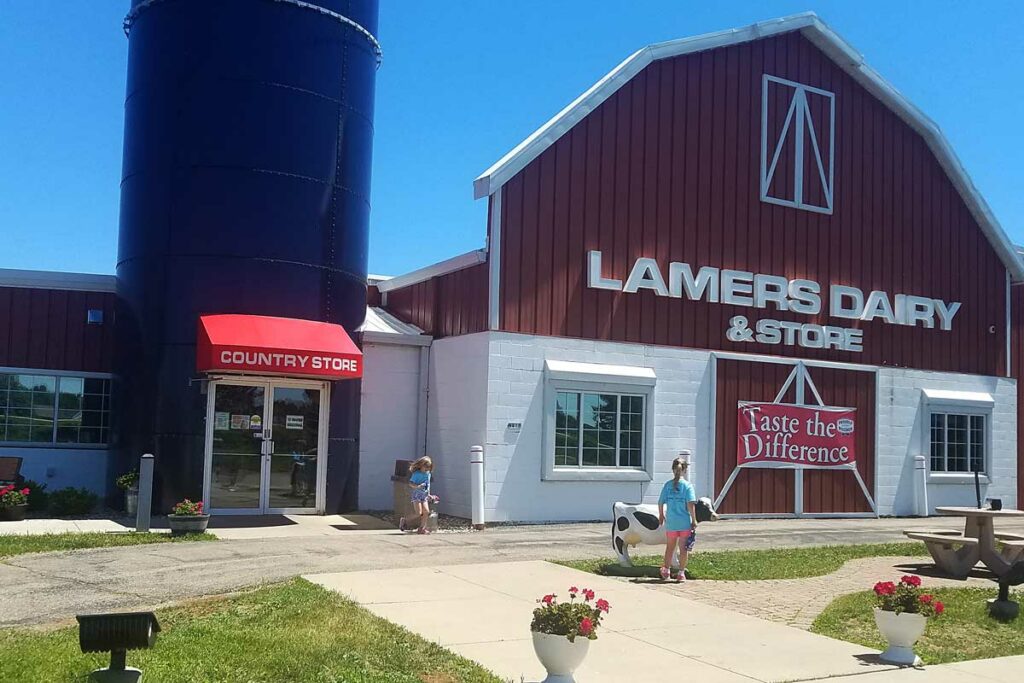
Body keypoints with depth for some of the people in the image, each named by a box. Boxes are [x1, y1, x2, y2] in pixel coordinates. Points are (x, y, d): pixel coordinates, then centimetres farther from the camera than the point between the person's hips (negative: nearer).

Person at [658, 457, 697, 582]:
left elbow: (661, 502, -1)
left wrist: (661, 516, 15)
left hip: (670, 522, 2)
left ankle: (666, 571, 28)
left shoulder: (667, 485, -2)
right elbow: (690, 504, -14)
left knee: (670, 547, 18)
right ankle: (681, 573, 10)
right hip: (685, 522, -2)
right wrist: (694, 520, -7)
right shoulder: (687, 485, -9)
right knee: (683, 548, 8)